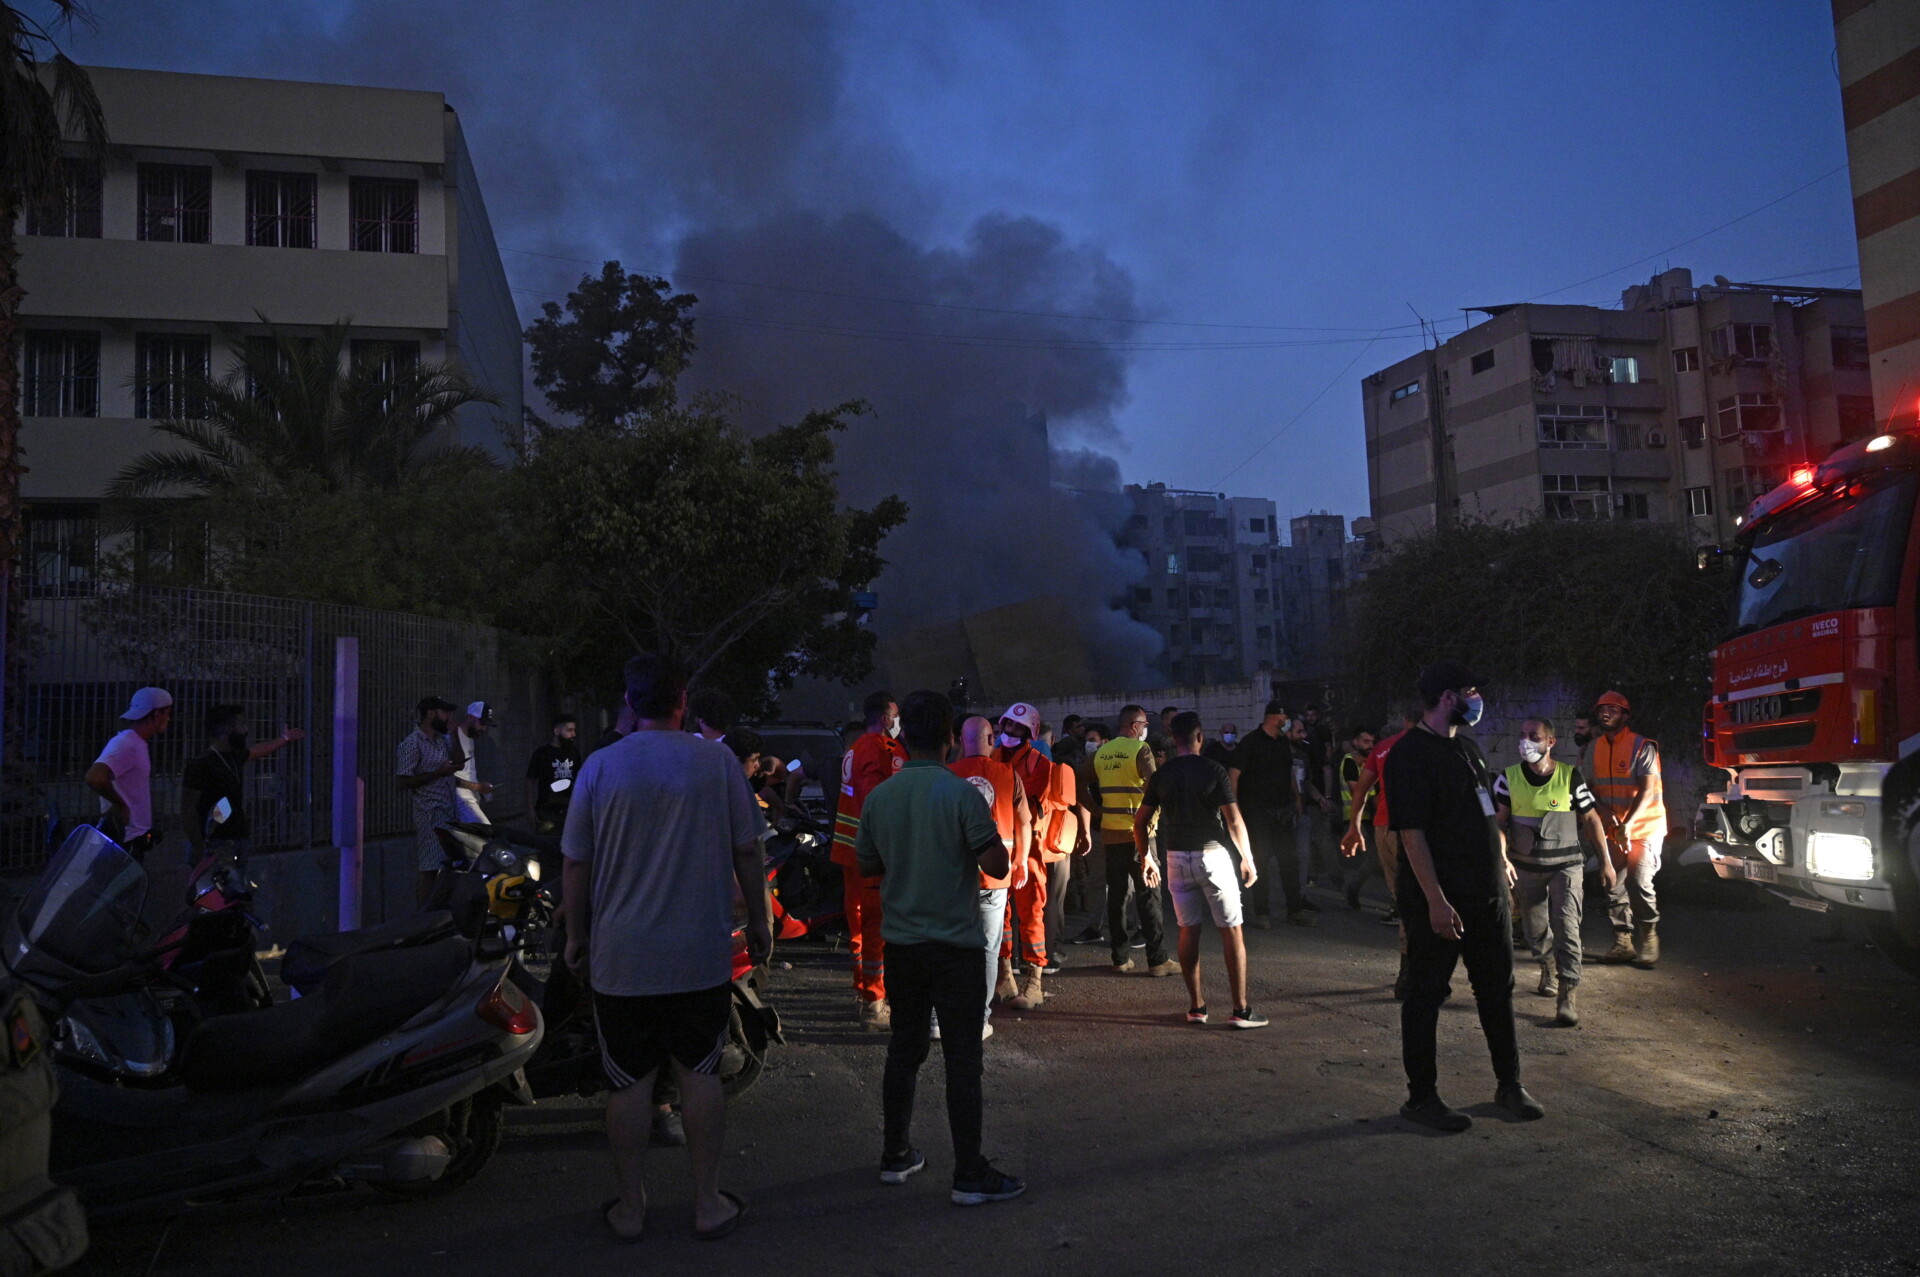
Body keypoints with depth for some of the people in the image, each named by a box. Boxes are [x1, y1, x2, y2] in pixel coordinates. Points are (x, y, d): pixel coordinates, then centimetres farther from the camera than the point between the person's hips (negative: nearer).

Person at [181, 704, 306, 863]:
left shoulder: (235, 757, 9)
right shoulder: (200, 765, -15)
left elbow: (256, 750, 34)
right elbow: (188, 810, -17)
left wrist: (284, 739, 50)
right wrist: (199, 849, -22)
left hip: (237, 842, 9)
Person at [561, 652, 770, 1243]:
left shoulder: (599, 767, -4)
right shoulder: (718, 761, -5)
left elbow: (575, 864, -1)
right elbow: (747, 851, -1)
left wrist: (577, 936, 12)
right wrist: (758, 922, 11)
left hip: (620, 957, 0)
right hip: (702, 955, 0)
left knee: (630, 1083, 10)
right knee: (700, 1074, 12)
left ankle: (630, 1207, 22)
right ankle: (708, 1204, 20)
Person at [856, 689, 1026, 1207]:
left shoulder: (879, 797, 0)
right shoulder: (961, 794, -16)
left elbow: (867, 865, 11)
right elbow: (998, 866, -16)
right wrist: (985, 835, 2)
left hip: (902, 944, 5)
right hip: (956, 945, -5)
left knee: (904, 1048, 17)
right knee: (962, 1058, 1)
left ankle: (896, 1156, 26)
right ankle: (970, 1175, 7)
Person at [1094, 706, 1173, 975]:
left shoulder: (1101, 752, 8)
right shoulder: (1140, 750, -9)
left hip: (1110, 832, 6)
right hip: (1137, 832, -5)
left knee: (1116, 894, 11)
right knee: (1148, 895, 0)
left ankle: (1120, 959, 14)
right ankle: (1157, 960, 2)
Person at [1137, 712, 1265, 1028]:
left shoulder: (1161, 776, 3)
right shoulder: (1214, 771, -7)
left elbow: (1140, 821, 5)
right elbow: (1234, 819, -10)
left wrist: (1146, 857, 19)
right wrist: (1248, 859, 0)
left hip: (1177, 858, 4)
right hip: (1212, 854, -4)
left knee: (1188, 931, 11)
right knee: (1232, 931, 2)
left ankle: (1196, 1006, 15)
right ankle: (1241, 1010, 1)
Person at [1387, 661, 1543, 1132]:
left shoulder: (1466, 746, 13)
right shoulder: (1410, 754, -16)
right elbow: (1412, 833, -21)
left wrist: (1502, 859, 19)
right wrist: (1435, 900, -25)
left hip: (1487, 894, 9)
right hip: (1442, 900, -9)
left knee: (1497, 988, 16)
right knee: (1426, 994, 2)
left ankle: (1509, 1084, 31)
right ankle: (1421, 1097, 12)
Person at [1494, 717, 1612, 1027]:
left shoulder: (1570, 776, -6)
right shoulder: (1509, 777, -3)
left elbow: (1591, 818, 3)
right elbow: (1497, 821, -4)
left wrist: (1606, 861, 5)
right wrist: (1502, 856, -16)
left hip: (1566, 865, -2)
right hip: (1526, 867, 2)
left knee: (1566, 926, -14)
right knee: (1533, 930, 13)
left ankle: (1567, 996, -11)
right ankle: (1548, 966, 43)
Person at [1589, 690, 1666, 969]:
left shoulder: (1642, 746, -10)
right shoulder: (1595, 747, 7)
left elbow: (1647, 790, -17)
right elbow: (1592, 786, 10)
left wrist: (1628, 824, -25)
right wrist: (1603, 810, -10)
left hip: (1643, 828, -5)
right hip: (1611, 831, 5)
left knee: (1639, 884, -12)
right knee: (1614, 887, 5)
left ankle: (1649, 943, 4)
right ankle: (1623, 943, 16)